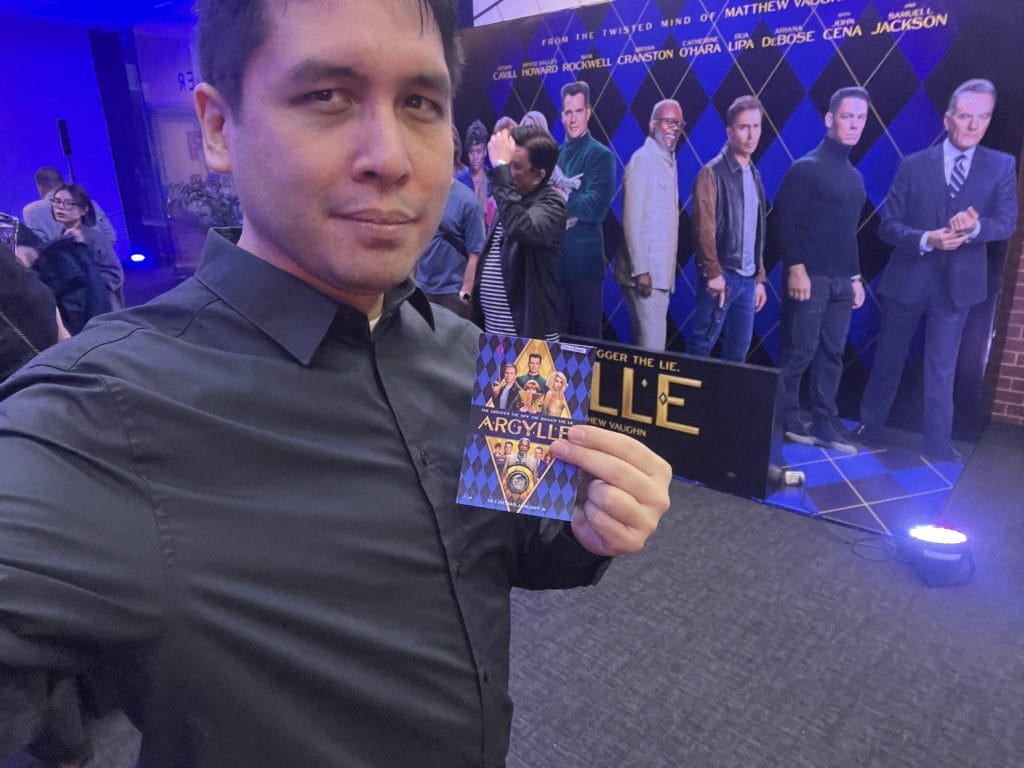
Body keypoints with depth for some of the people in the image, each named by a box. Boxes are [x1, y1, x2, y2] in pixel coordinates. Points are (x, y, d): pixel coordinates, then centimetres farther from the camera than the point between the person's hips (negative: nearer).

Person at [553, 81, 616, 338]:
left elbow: (596, 208, -15)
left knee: (585, 335, 2)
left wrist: (559, 196, -8)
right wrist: (568, 207, -9)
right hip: (554, 259, 5)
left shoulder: (601, 155, -3)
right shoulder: (553, 154, 14)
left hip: (583, 261, -5)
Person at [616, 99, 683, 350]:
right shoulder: (642, 160, -9)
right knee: (651, 345, -8)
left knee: (646, 343, 11)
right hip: (645, 272, -8)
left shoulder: (668, 162, 17)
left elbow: (666, 221, 16)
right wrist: (640, 270, -19)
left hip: (661, 272, 8)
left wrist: (666, 272, 12)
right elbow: (632, 220, -15)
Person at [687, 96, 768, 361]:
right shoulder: (713, 172, -6)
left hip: (748, 278, 7)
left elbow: (758, 233, 17)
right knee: (701, 345, -3)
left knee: (739, 350, 8)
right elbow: (704, 227, -13)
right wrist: (714, 273, -17)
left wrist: (759, 277, 15)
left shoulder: (754, 175, 16)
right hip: (722, 274, -7)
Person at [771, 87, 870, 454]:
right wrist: (795, 268, -18)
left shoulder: (854, 176, 18)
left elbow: (849, 232, 21)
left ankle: (824, 423, 15)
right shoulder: (806, 168, -4)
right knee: (799, 351, -4)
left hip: (841, 280, 7)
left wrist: (855, 276, 16)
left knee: (832, 354, 7)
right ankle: (786, 419, 9)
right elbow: (783, 221, -11)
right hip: (810, 276, -7)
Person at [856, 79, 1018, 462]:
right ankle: (870, 426, 27)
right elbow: (888, 224, -5)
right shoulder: (913, 165, -2)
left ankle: (937, 443, 18)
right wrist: (925, 239, -23)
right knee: (889, 358, 12)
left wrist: (975, 227, -24)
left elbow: (1006, 223, -3)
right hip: (908, 280, -1)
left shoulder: (1002, 166, 2)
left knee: (942, 368, 7)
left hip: (957, 283, 1)